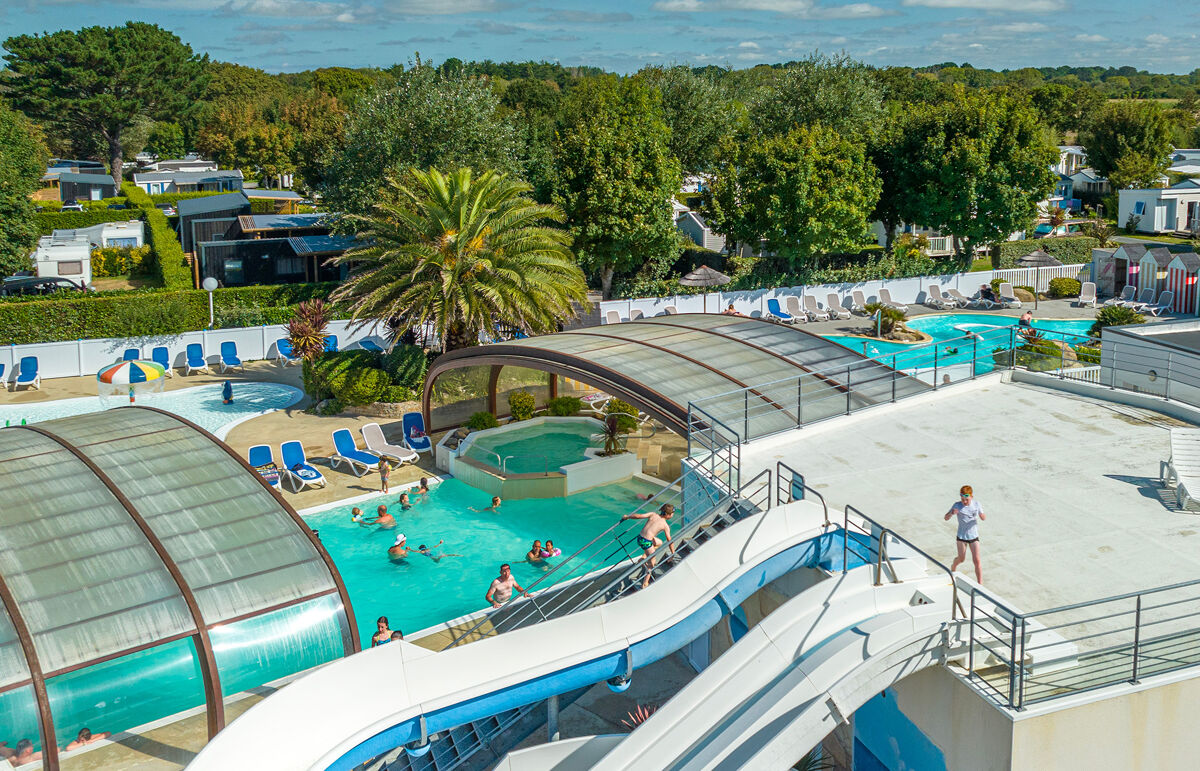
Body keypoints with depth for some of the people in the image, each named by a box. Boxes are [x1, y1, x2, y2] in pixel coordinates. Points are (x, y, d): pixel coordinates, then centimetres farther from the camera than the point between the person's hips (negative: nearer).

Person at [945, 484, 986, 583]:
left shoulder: (976, 504, -6)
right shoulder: (957, 505, -12)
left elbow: (983, 518, 5)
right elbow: (946, 518, -9)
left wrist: (982, 515, -20)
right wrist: (951, 513, -32)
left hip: (974, 536, 1)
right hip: (962, 536, -1)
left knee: (976, 560, -8)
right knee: (961, 559, 12)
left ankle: (980, 584, -4)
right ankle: (953, 566, 47)